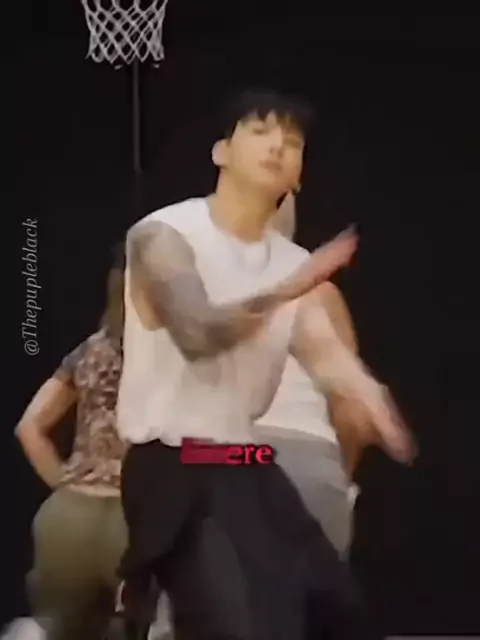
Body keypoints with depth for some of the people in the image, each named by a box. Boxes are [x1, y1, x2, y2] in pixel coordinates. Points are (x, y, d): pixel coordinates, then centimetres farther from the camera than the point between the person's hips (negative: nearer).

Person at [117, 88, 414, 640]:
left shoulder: (293, 263, 10)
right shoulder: (162, 235, -9)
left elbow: (325, 351, -7)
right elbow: (198, 333, -27)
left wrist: (373, 400, -27)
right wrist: (286, 291, -20)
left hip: (246, 468, 8)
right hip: (173, 471, -7)